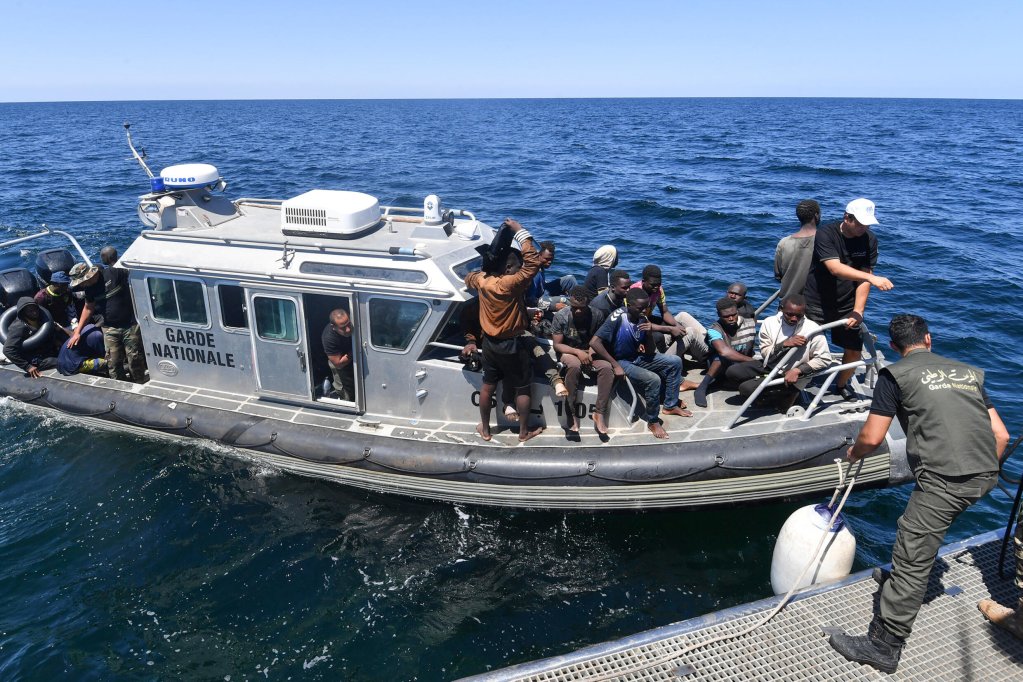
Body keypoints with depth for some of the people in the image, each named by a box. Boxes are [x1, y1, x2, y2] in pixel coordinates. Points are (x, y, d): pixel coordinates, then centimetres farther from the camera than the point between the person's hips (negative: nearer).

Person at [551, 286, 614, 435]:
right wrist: (578, 352, -25)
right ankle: (572, 414, -29)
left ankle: (599, 413, -21)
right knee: (574, 365, -37)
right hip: (568, 352, -3)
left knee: (607, 367, -27)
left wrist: (593, 348, -18)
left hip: (589, 352, 3)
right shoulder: (560, 316, -17)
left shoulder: (597, 315, -11)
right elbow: (557, 345, -13)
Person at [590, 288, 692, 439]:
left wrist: (649, 333, -20)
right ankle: (653, 421, -7)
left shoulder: (643, 319, -5)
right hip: (622, 362, -7)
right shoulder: (617, 317, -24)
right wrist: (615, 365, -27)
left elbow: (650, 352, 0)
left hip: (638, 357, 7)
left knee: (675, 362, -1)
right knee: (653, 380, -28)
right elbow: (594, 342, -31)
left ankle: (670, 405, 14)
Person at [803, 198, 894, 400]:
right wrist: (872, 278, -40)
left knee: (855, 351, 7)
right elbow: (835, 268, -32)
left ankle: (842, 384, 35)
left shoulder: (870, 240, -4)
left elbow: (863, 279, -5)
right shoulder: (825, 234, -18)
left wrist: (858, 311, -14)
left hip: (847, 306, 4)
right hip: (816, 304, -4)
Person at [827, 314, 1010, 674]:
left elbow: (872, 438, 2)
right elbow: (1001, 435, 18)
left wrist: (853, 453, 23)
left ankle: (883, 647, 5)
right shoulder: (968, 371, 21)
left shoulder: (895, 374, 5)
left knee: (911, 562, -2)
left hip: (943, 479, -7)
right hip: (985, 475, 7)